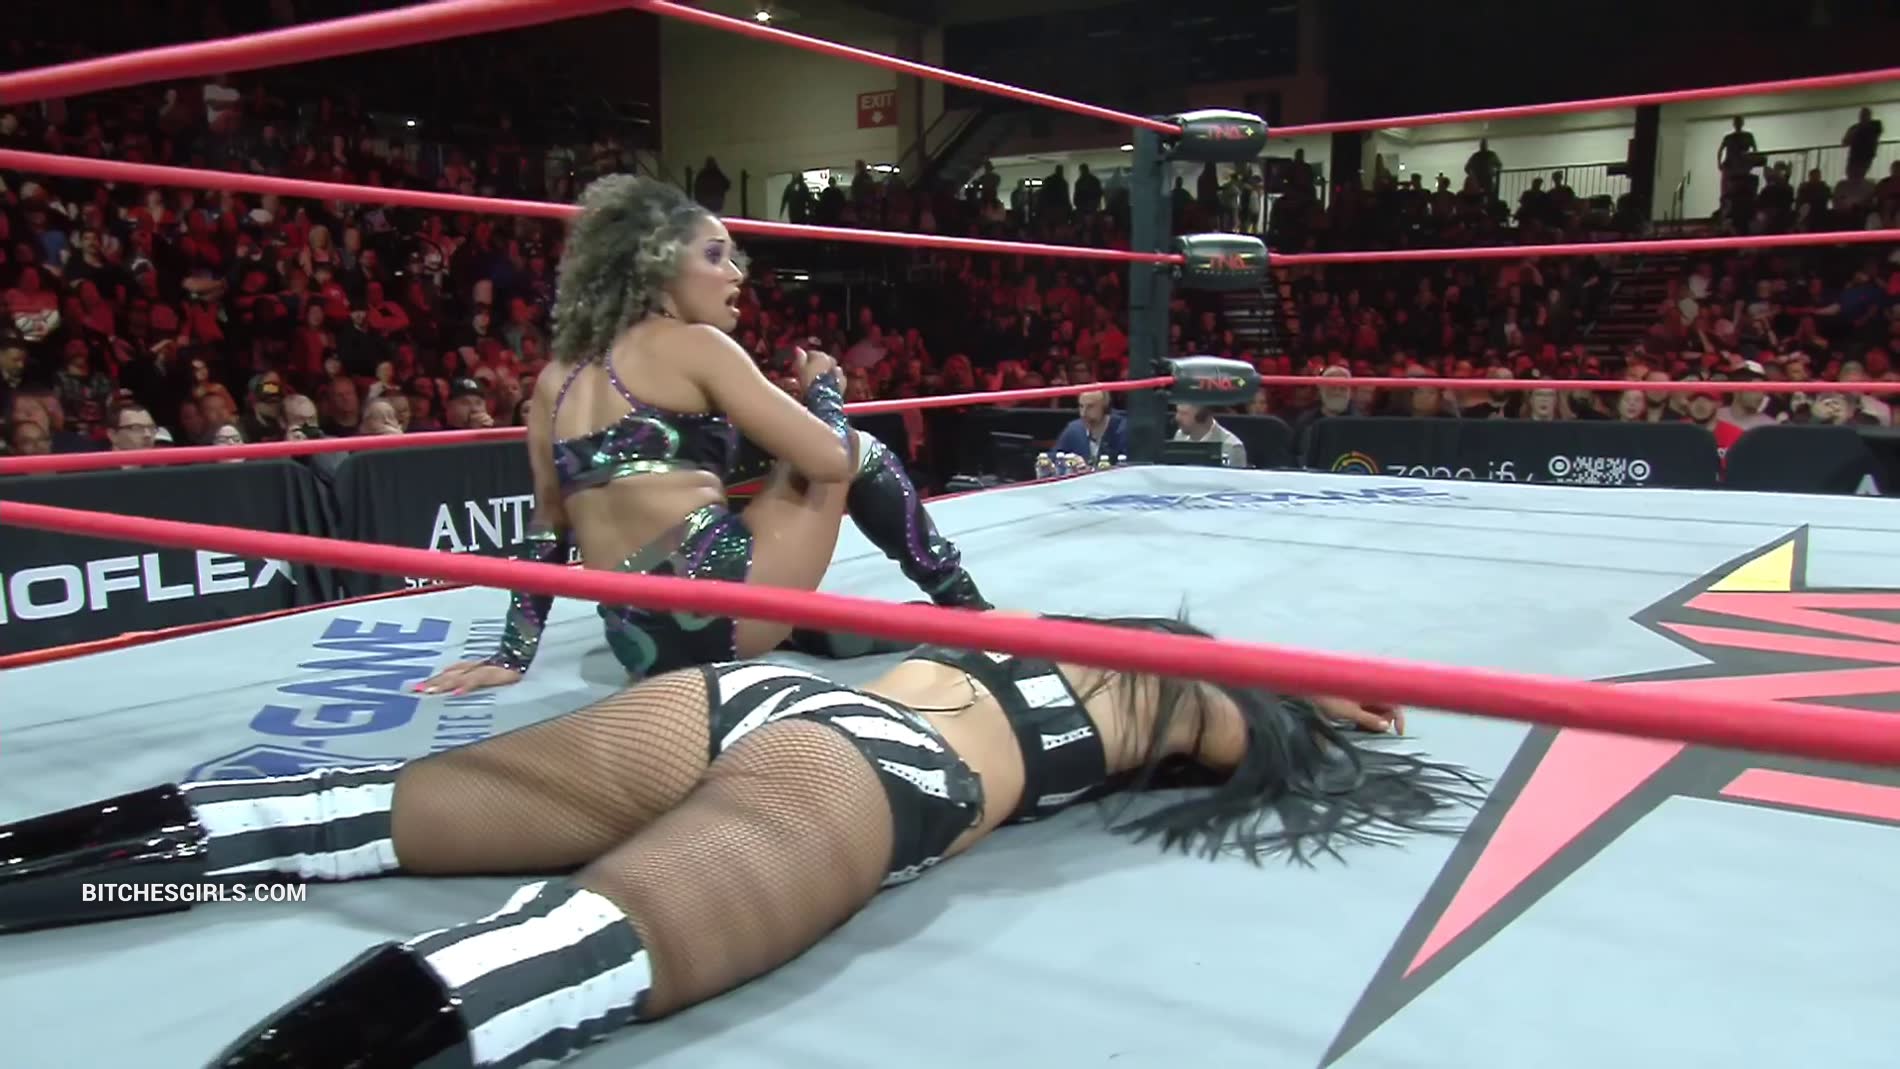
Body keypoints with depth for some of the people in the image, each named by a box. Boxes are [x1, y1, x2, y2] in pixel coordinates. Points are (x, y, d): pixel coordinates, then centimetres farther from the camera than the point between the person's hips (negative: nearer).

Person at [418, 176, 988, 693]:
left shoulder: (557, 380, 17)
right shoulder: (691, 345, -2)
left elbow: (549, 524, 20)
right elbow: (830, 458, -6)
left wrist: (514, 654, 23)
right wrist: (822, 384, 14)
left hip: (643, 644, 7)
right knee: (857, 449, 17)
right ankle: (969, 611, 23)